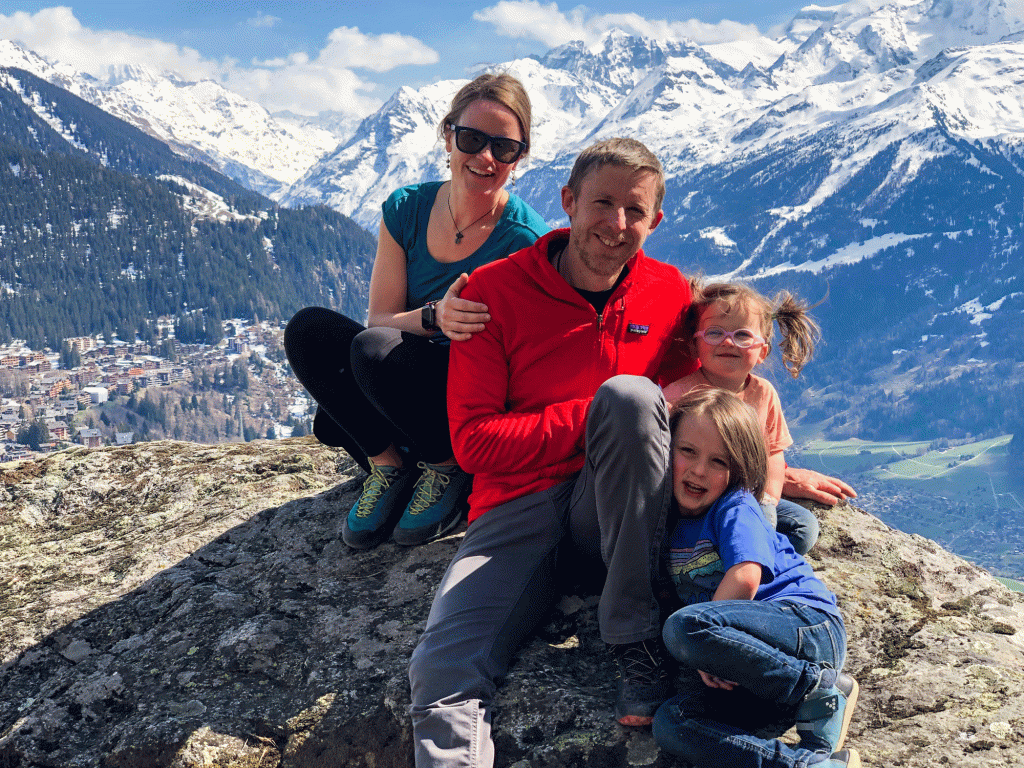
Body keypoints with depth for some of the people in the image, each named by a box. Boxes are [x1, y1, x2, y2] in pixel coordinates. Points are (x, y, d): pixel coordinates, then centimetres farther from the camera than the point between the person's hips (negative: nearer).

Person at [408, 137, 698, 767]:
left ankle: (637, 642, -21)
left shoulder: (670, 293, 6)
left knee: (628, 394, -32)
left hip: (615, 507, 2)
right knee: (441, 677, -29)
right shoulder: (495, 290, -2)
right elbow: (473, 441, -8)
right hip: (519, 502, -2)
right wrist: (592, 416, -15)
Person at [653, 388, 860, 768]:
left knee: (684, 627, -32)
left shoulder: (736, 508, -3)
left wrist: (704, 649, -12)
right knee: (670, 724, -18)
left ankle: (824, 688, -17)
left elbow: (746, 579, -17)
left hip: (810, 625, -7)